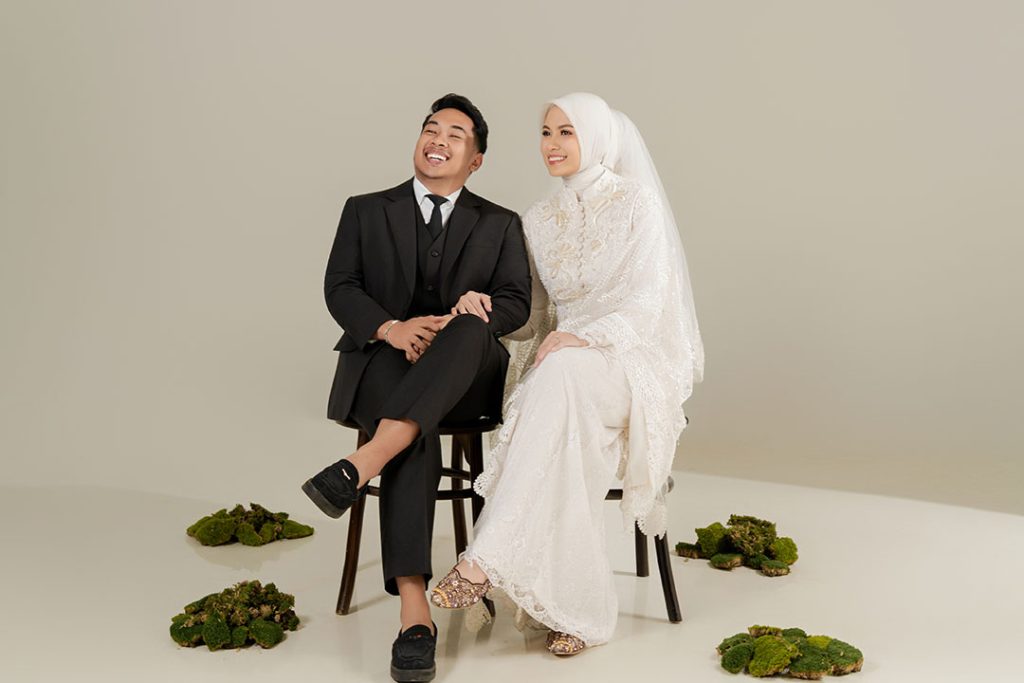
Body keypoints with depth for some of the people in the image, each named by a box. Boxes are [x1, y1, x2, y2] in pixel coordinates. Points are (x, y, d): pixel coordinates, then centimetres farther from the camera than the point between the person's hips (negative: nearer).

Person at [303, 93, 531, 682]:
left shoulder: (500, 225, 16)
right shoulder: (366, 211, 15)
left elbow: (515, 303, 2)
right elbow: (340, 288, 3)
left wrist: (457, 323, -20)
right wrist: (391, 328, -18)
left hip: (469, 376, 1)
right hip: (384, 363, -1)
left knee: (471, 327, -37)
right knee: (419, 439, -35)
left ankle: (365, 461, -47)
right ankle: (415, 614, -41)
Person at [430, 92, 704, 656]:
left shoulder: (635, 202, -1)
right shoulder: (539, 220, 15)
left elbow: (645, 307, -10)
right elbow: (532, 315, 15)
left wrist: (581, 339, -26)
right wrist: (483, 305, -7)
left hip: (631, 359, -4)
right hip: (562, 362, 4)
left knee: (560, 373, -39)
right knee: (562, 442, -33)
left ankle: (486, 561, -43)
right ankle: (580, 608, -27)